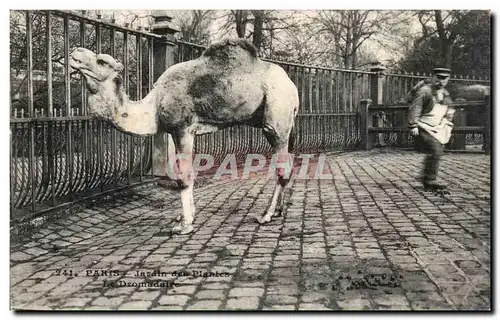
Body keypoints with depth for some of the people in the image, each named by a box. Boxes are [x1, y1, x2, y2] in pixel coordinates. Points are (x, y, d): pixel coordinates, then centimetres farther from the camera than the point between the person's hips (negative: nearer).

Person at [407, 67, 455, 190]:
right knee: (435, 151, -19)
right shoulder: (424, 91, -13)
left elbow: (448, 112, 26)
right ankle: (430, 180, -13)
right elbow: (414, 109, -17)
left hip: (437, 128, 8)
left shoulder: (445, 94, 14)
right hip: (423, 128, -8)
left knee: (438, 152, 5)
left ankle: (427, 181, 16)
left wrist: (448, 126, 21)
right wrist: (413, 126, -21)